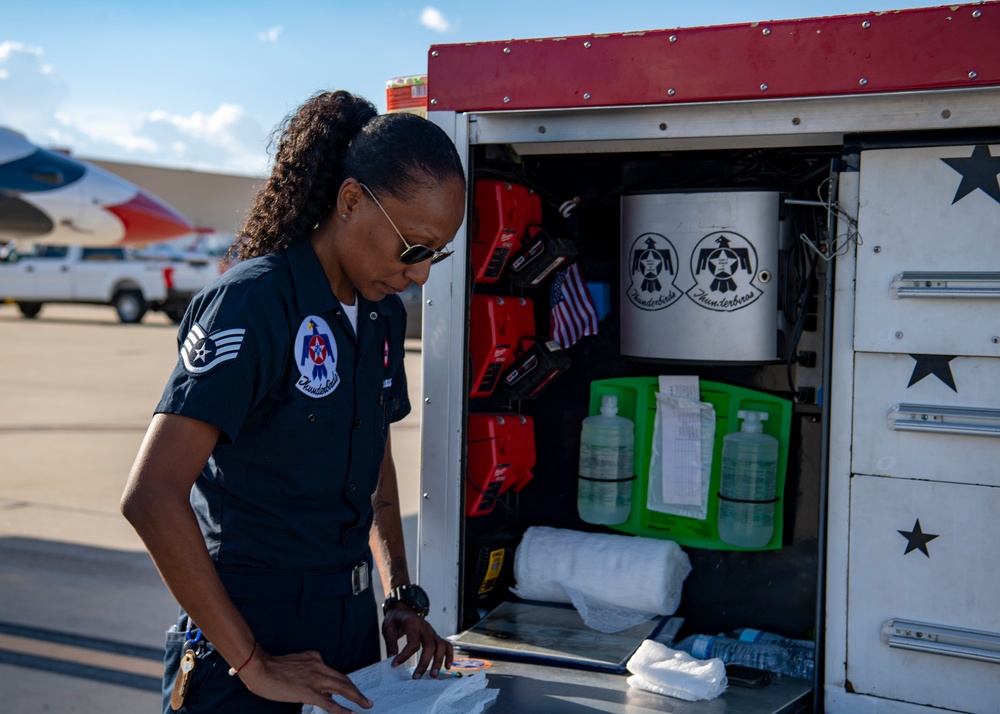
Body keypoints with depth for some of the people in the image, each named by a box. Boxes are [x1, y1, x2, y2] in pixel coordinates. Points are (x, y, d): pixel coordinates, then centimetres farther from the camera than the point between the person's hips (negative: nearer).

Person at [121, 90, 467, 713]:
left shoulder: (385, 314, 5)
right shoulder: (256, 301, -18)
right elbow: (151, 496, -25)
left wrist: (402, 596, 6)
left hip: (351, 617, 7)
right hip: (250, 624, -7)